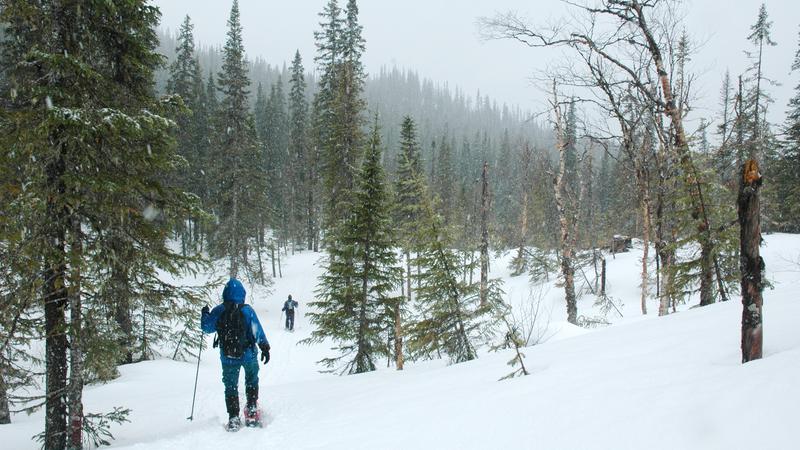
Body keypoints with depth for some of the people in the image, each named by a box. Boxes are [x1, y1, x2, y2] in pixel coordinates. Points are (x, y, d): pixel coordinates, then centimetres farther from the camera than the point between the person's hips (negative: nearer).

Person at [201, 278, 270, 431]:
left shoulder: (218, 311, -7)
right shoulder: (247, 310, -11)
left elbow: (207, 328, 3)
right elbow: (258, 331, -8)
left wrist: (204, 315, 22)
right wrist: (265, 348, 2)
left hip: (228, 357, 1)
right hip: (248, 354, -1)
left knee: (230, 386, 11)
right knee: (251, 380, 23)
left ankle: (233, 418, 5)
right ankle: (252, 409, 18)